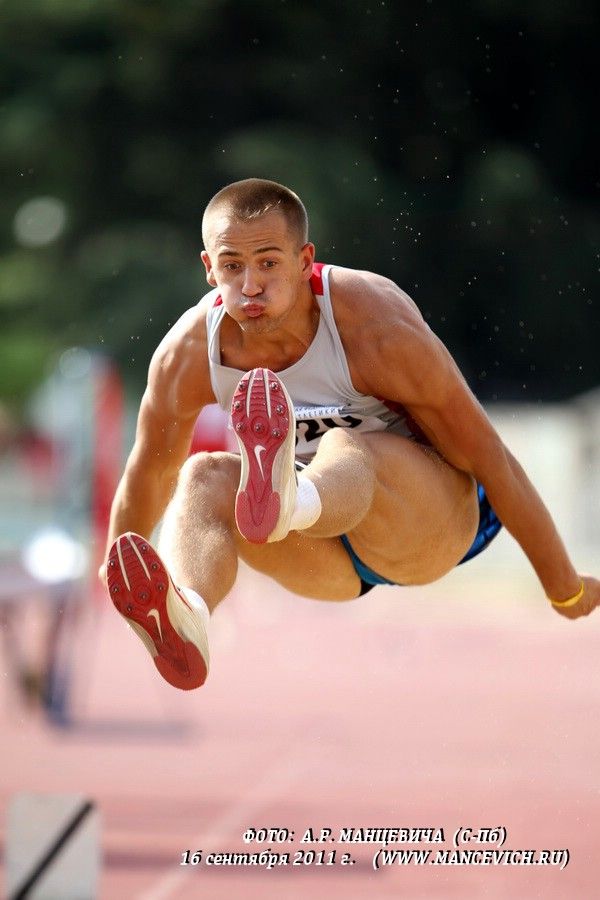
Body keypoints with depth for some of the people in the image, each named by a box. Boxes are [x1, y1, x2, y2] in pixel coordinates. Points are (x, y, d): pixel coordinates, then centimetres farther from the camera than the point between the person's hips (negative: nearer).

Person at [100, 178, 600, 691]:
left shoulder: (375, 326, -24)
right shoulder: (187, 355, -14)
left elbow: (486, 454, -15)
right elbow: (150, 473, 7)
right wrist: (111, 583, 20)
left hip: (439, 516, -4)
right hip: (330, 560, 4)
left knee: (348, 454, -38)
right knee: (206, 479, -27)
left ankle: (281, 501, -76)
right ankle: (183, 618, -60)